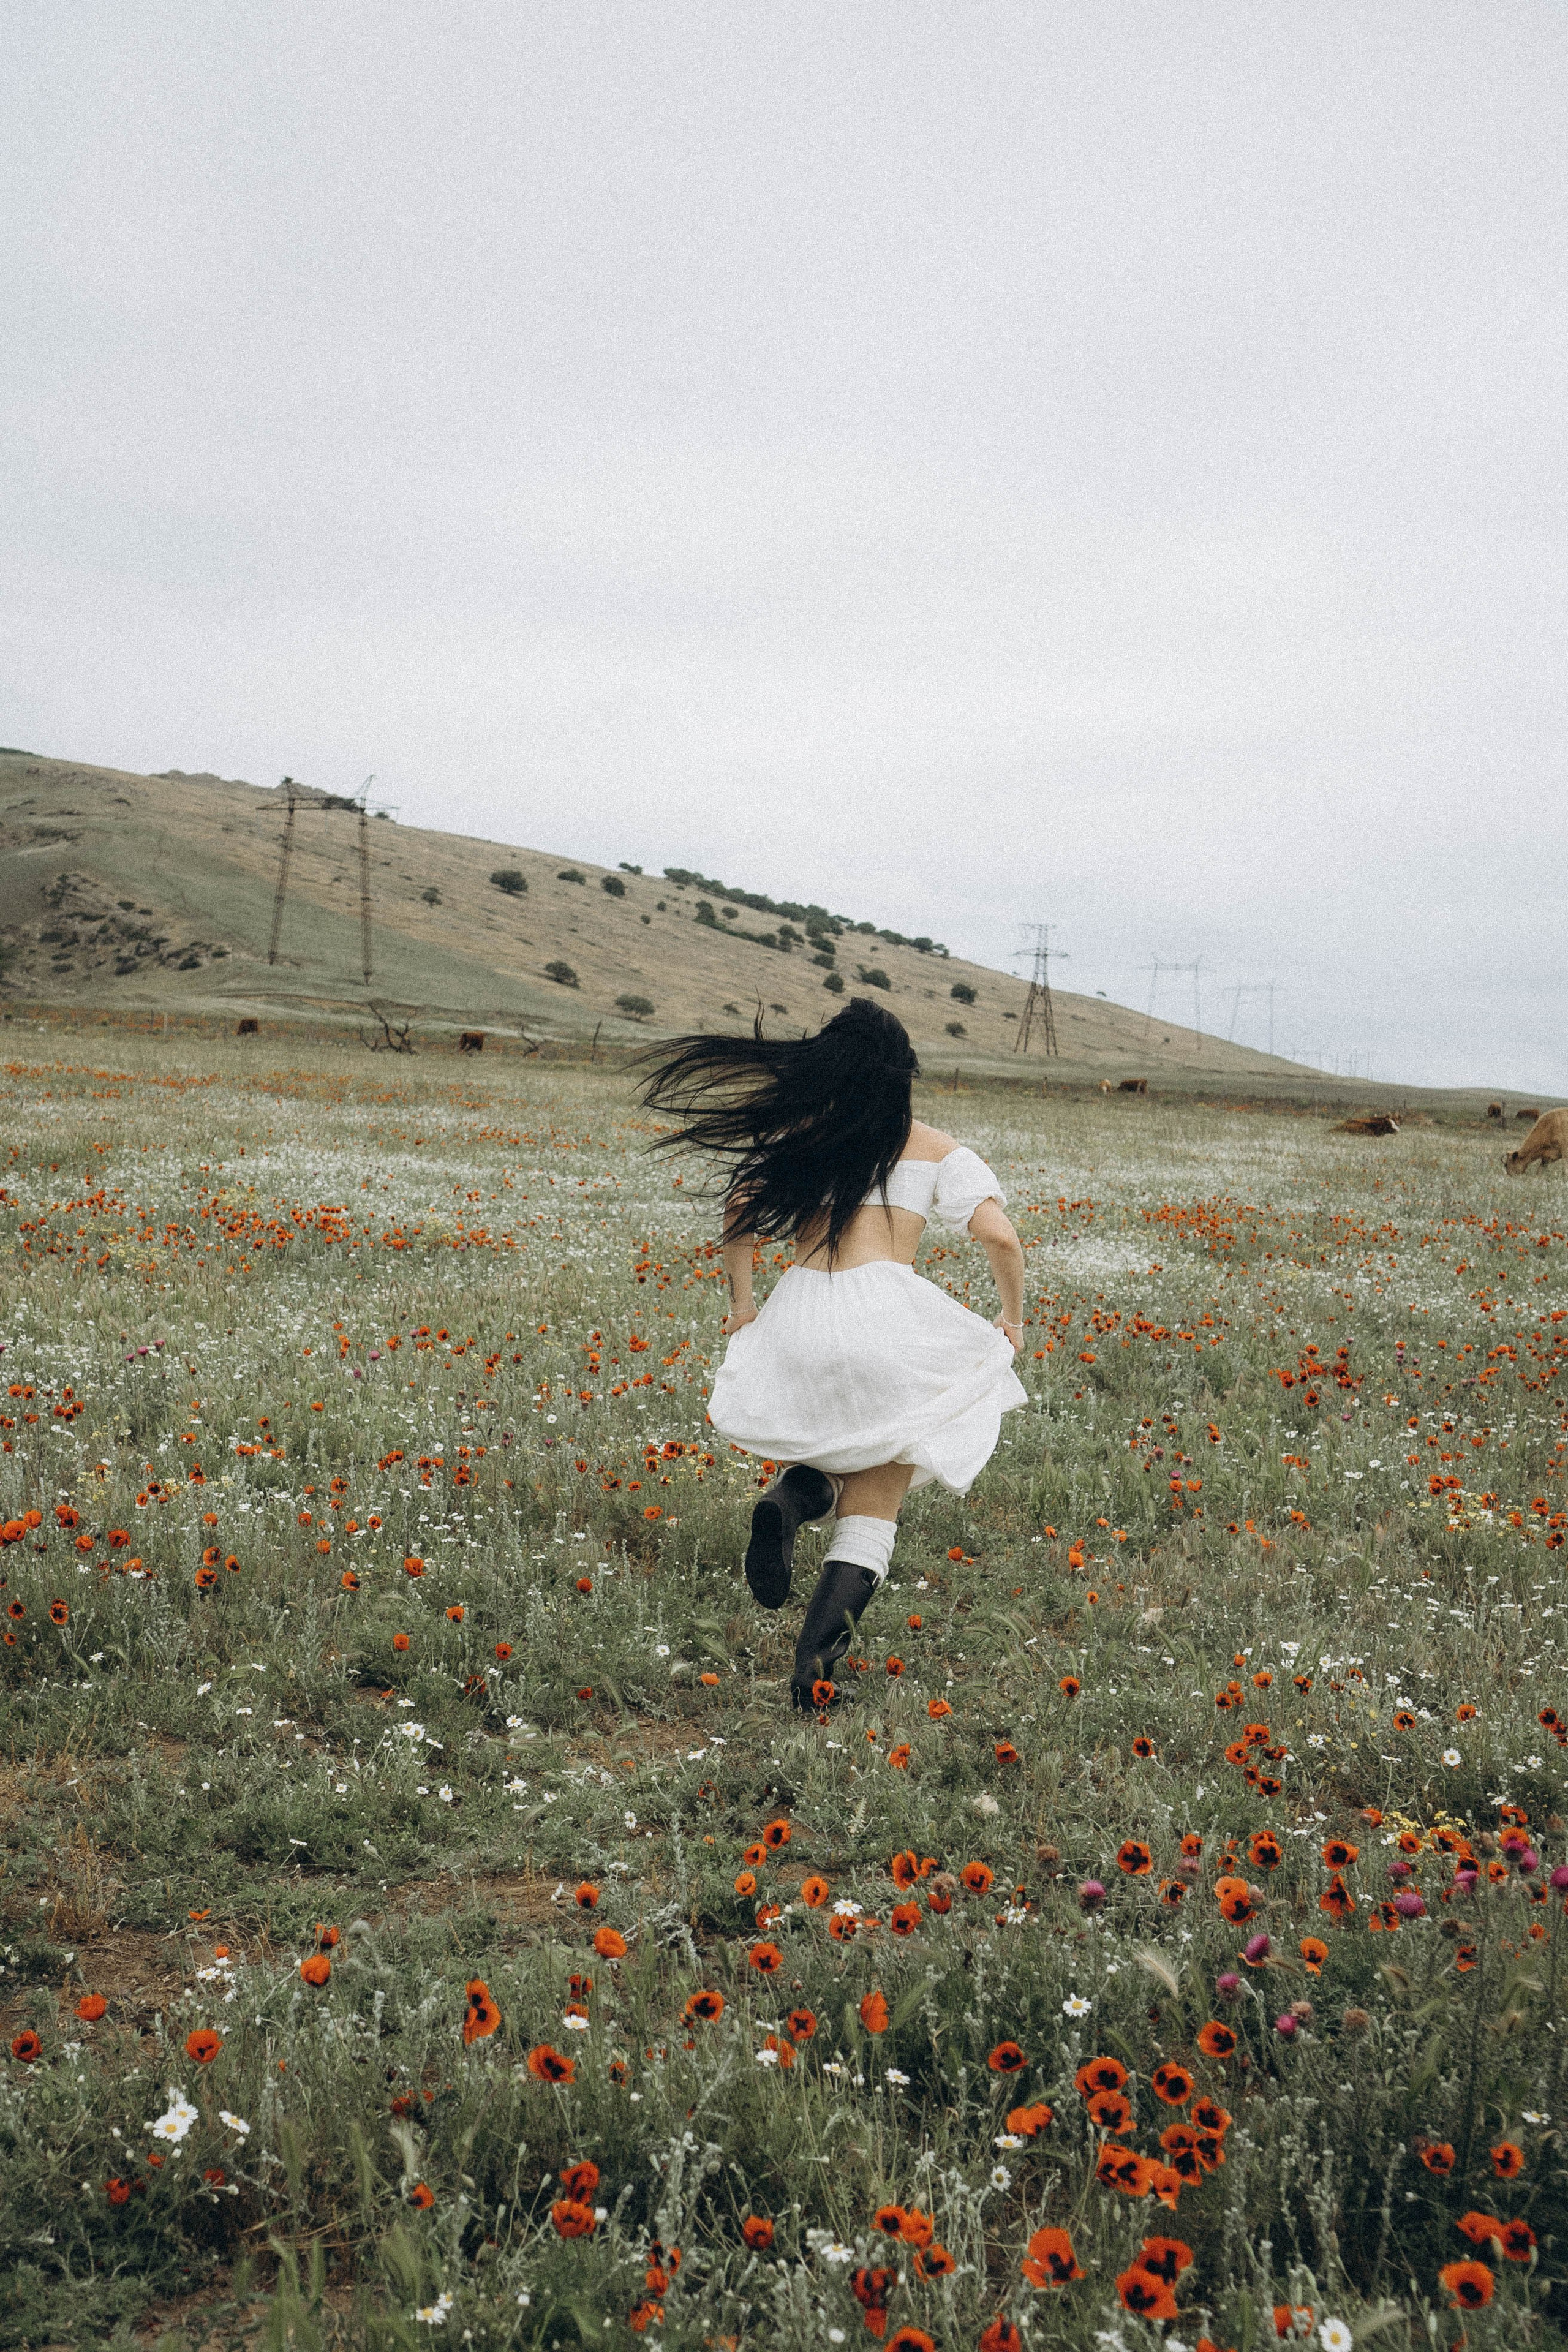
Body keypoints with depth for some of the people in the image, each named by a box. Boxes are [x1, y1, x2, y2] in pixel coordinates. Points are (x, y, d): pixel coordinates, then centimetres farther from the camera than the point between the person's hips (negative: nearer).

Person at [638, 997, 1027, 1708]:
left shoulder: (795, 1137, 15)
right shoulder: (937, 1149, 10)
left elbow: (739, 1211, 3)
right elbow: (1000, 1236, 0)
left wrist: (742, 1305, 13)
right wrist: (1012, 1315, 15)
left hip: (796, 1315, 2)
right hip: (885, 1312, -2)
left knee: (826, 1464, 27)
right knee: (870, 1516, 4)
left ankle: (789, 1498, -9)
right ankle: (814, 1663, -15)